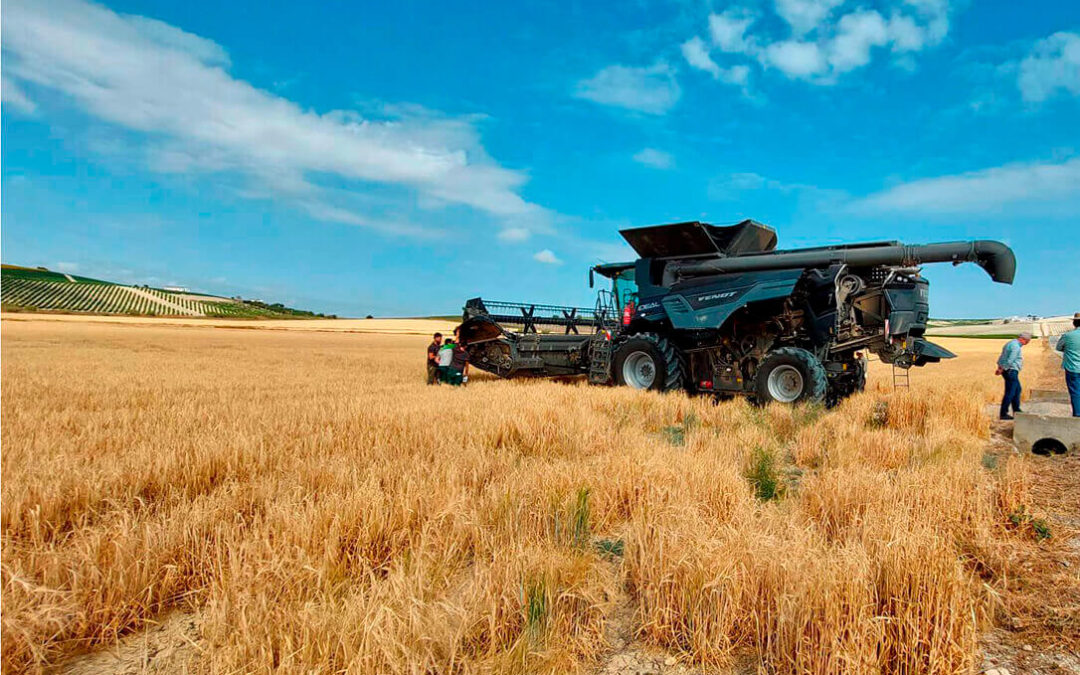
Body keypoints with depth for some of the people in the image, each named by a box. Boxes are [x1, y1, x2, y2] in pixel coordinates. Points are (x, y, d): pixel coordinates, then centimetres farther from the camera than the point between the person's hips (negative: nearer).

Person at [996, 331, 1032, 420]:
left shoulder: (1011, 343, 14)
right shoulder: (1016, 346, -18)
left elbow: (1002, 357, 14)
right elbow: (1010, 360, -23)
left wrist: (999, 367, 8)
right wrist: (1002, 369, -14)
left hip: (1010, 371, 11)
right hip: (1011, 371, -11)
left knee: (1017, 389, 20)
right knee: (1010, 392, -7)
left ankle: (1016, 410, 29)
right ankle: (1003, 414, -4)